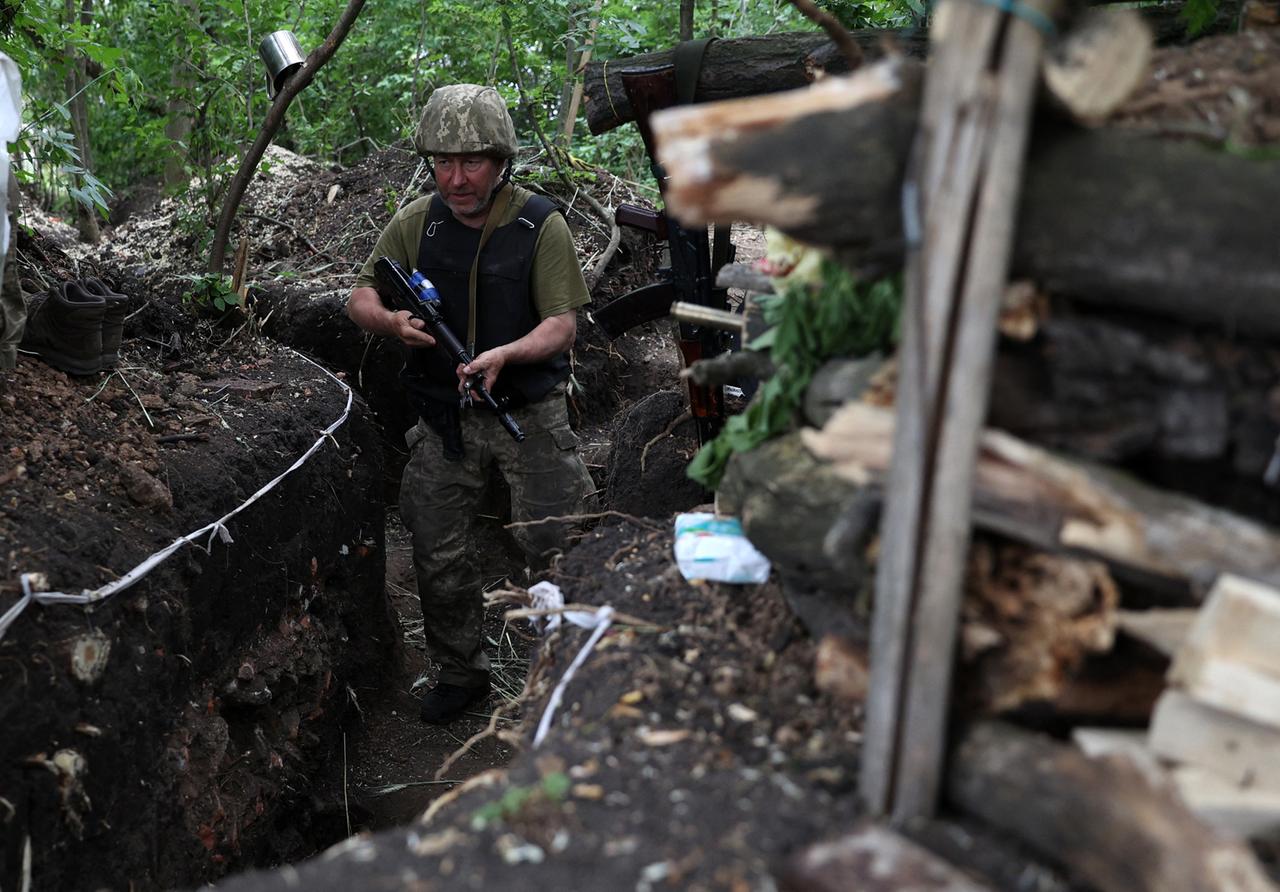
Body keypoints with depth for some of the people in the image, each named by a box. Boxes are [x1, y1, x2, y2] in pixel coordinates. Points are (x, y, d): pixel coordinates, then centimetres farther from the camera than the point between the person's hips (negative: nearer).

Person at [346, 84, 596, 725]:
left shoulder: (541, 224, -9)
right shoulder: (417, 222, 1)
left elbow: (563, 324, -11)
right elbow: (359, 297, 6)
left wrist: (505, 354, -30)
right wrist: (394, 323, -17)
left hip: (528, 412, -3)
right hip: (445, 418, 3)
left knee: (558, 549, -5)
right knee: (439, 558, 8)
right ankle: (460, 673, 28)